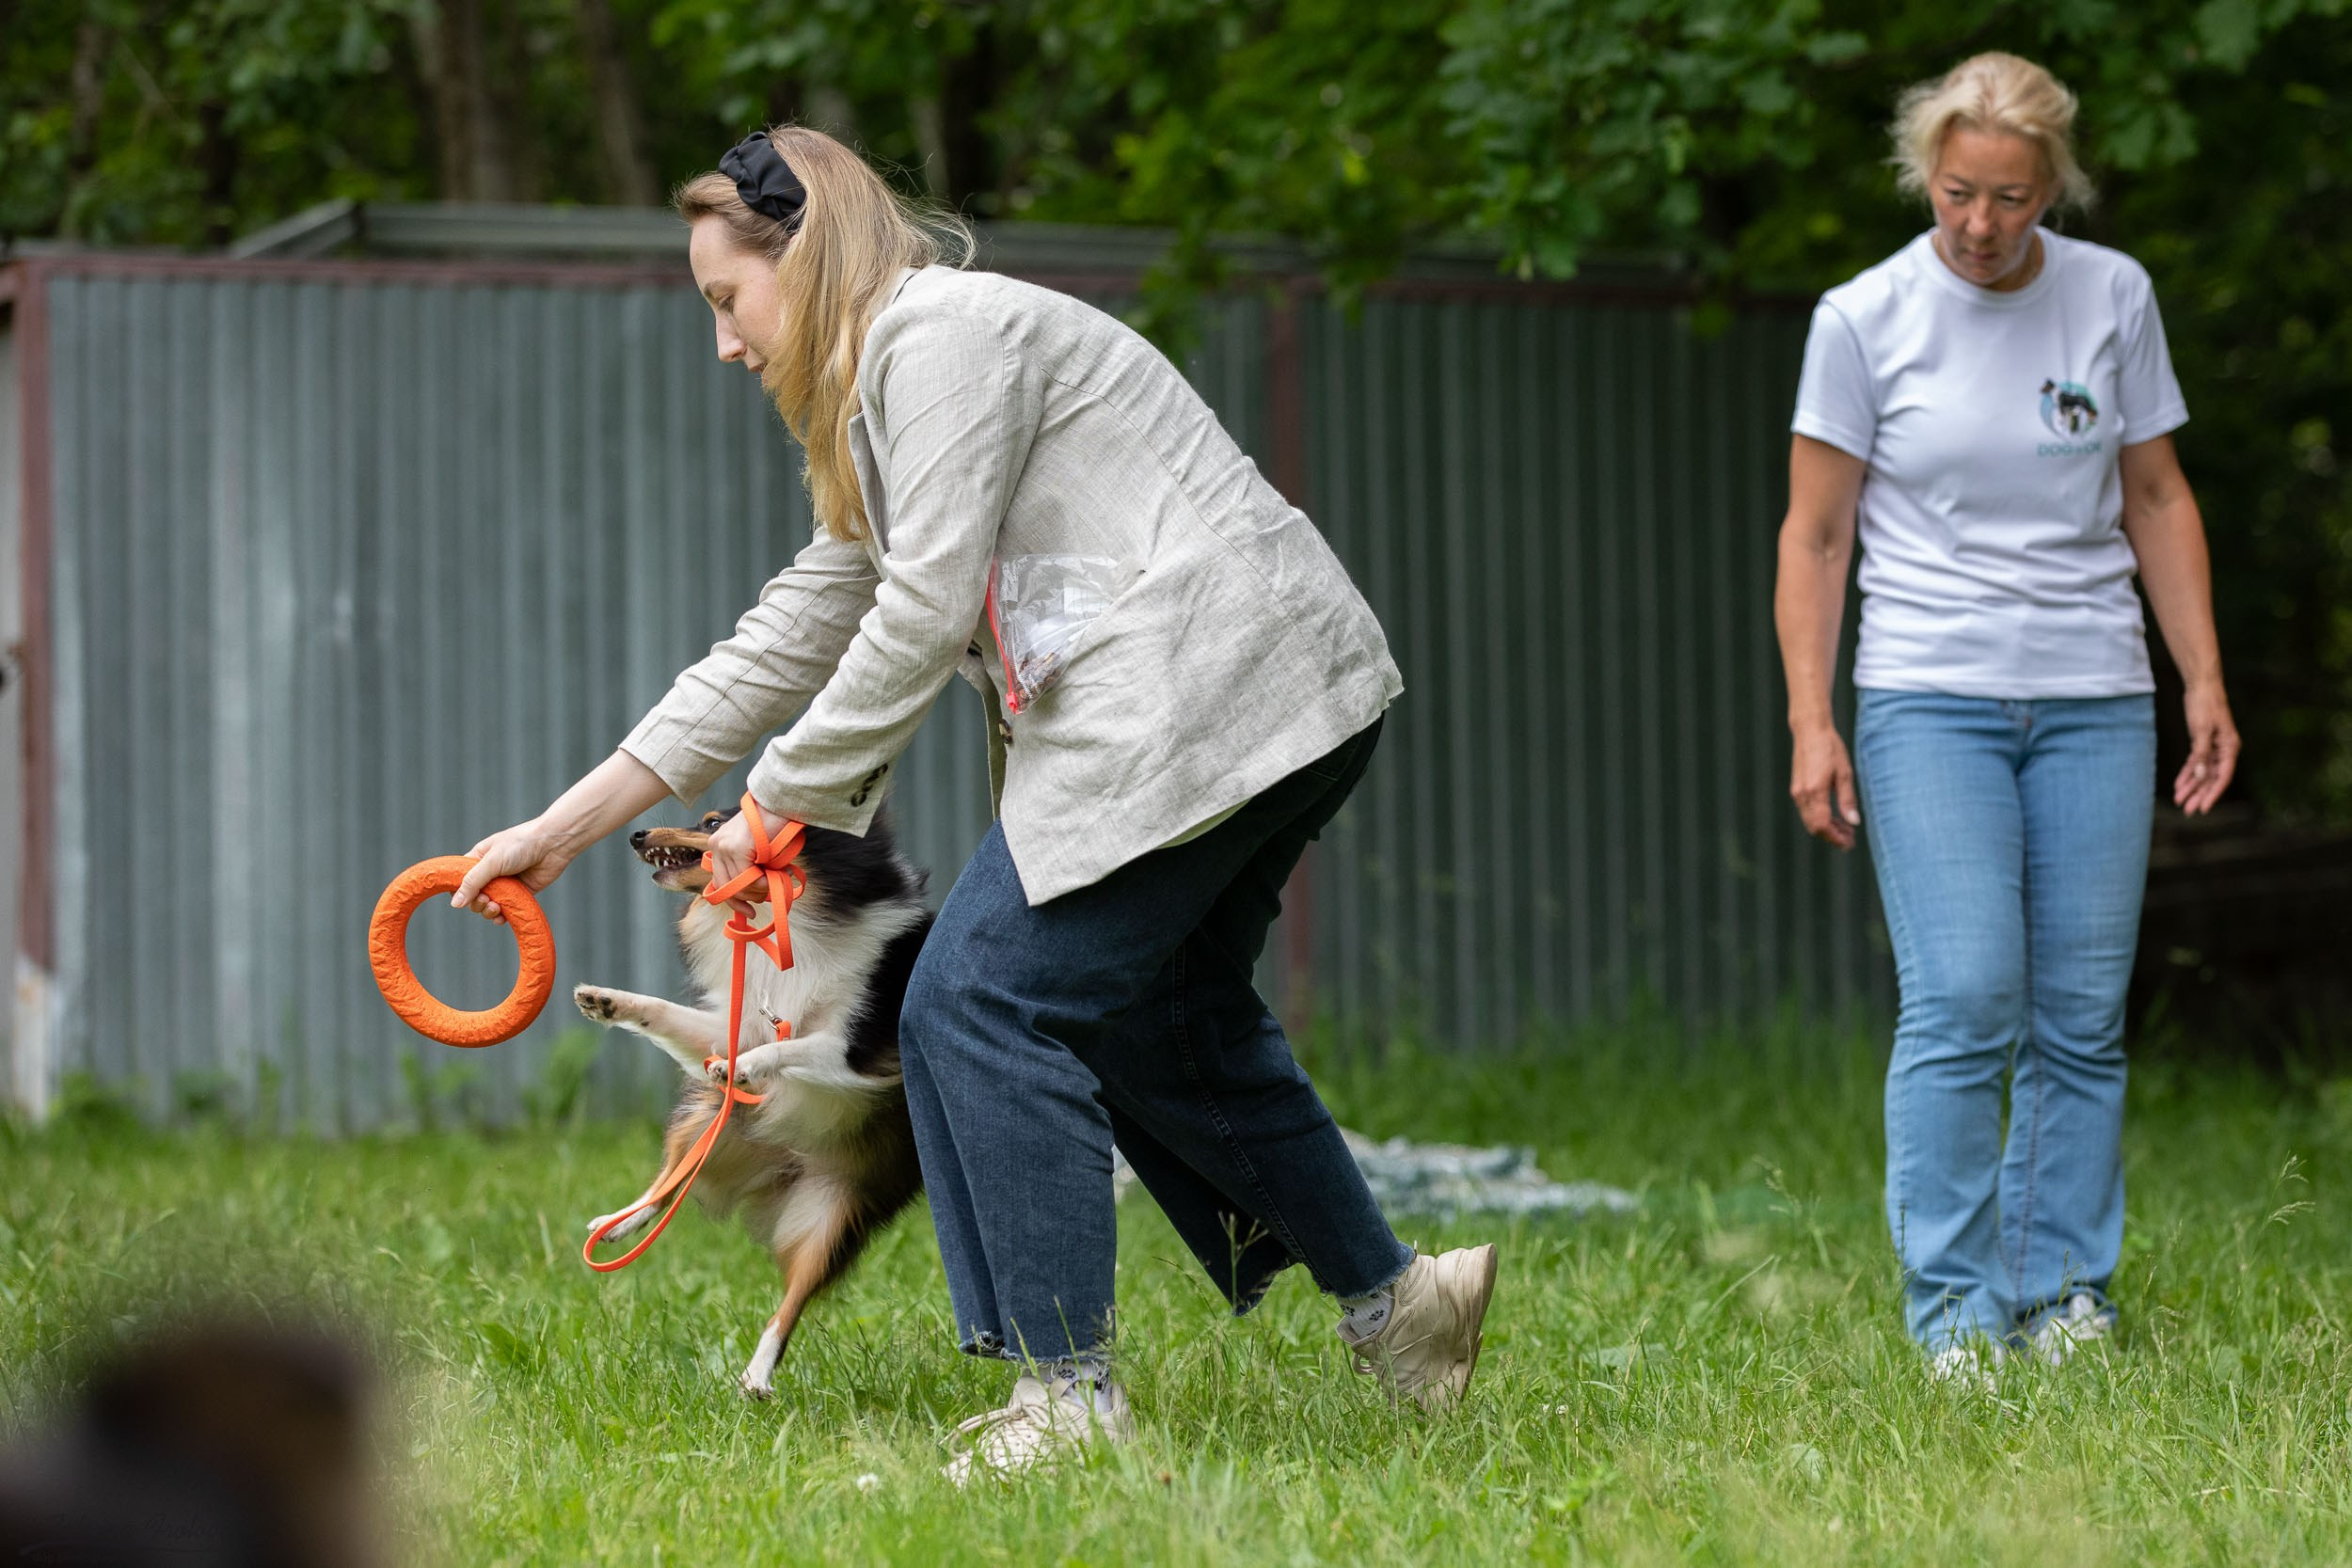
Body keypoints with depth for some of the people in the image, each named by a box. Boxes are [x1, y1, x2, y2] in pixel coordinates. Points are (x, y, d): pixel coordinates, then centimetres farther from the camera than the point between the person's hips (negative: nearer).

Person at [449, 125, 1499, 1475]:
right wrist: (561, 830, 22)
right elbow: (789, 642, 24)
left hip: (1201, 689, -11)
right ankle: (1393, 1300, 28)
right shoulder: (888, 389, 24)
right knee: (1158, 1012, 22)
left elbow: (925, 615, -14)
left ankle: (1068, 1395, -8)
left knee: (983, 999, -9)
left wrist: (779, 805, -3)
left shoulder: (939, 330, -8)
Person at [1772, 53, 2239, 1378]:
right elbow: (1815, 535, 2)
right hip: (1930, 698, -3)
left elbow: (2158, 499, 14)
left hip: (2095, 701, 3)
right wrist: (1812, 725, -5)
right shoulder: (1865, 319, -2)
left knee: (2082, 1018, 0)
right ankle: (1955, 1316, -8)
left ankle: (2063, 1293, 9)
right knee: (1962, 1006, -13)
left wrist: (2205, 681, 8)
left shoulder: (2112, 296, 5)